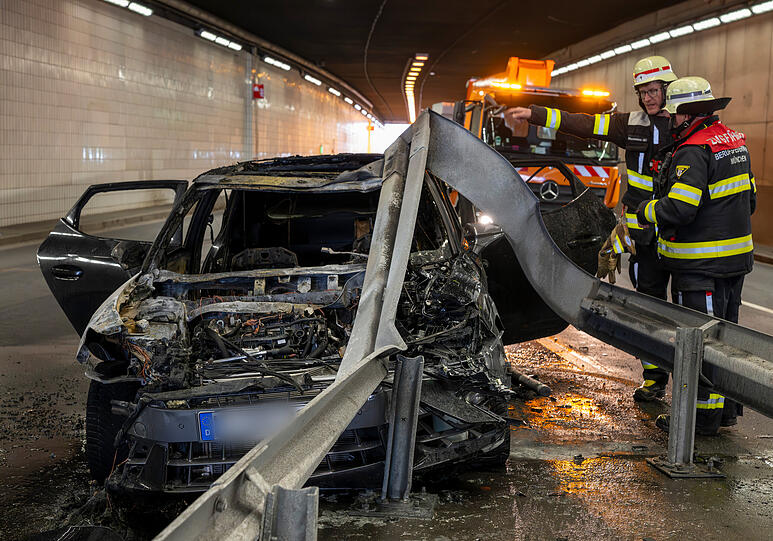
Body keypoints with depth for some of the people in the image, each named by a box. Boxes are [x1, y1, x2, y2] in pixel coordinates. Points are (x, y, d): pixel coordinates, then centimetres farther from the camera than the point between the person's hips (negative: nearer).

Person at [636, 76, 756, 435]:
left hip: (702, 267, -9)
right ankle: (726, 408, 27)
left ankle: (704, 415, 5)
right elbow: (749, 199, 18)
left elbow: (678, 207, -27)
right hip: (737, 258, 9)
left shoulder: (694, 150, -19)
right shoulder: (733, 141, 11)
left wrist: (646, 211, -10)